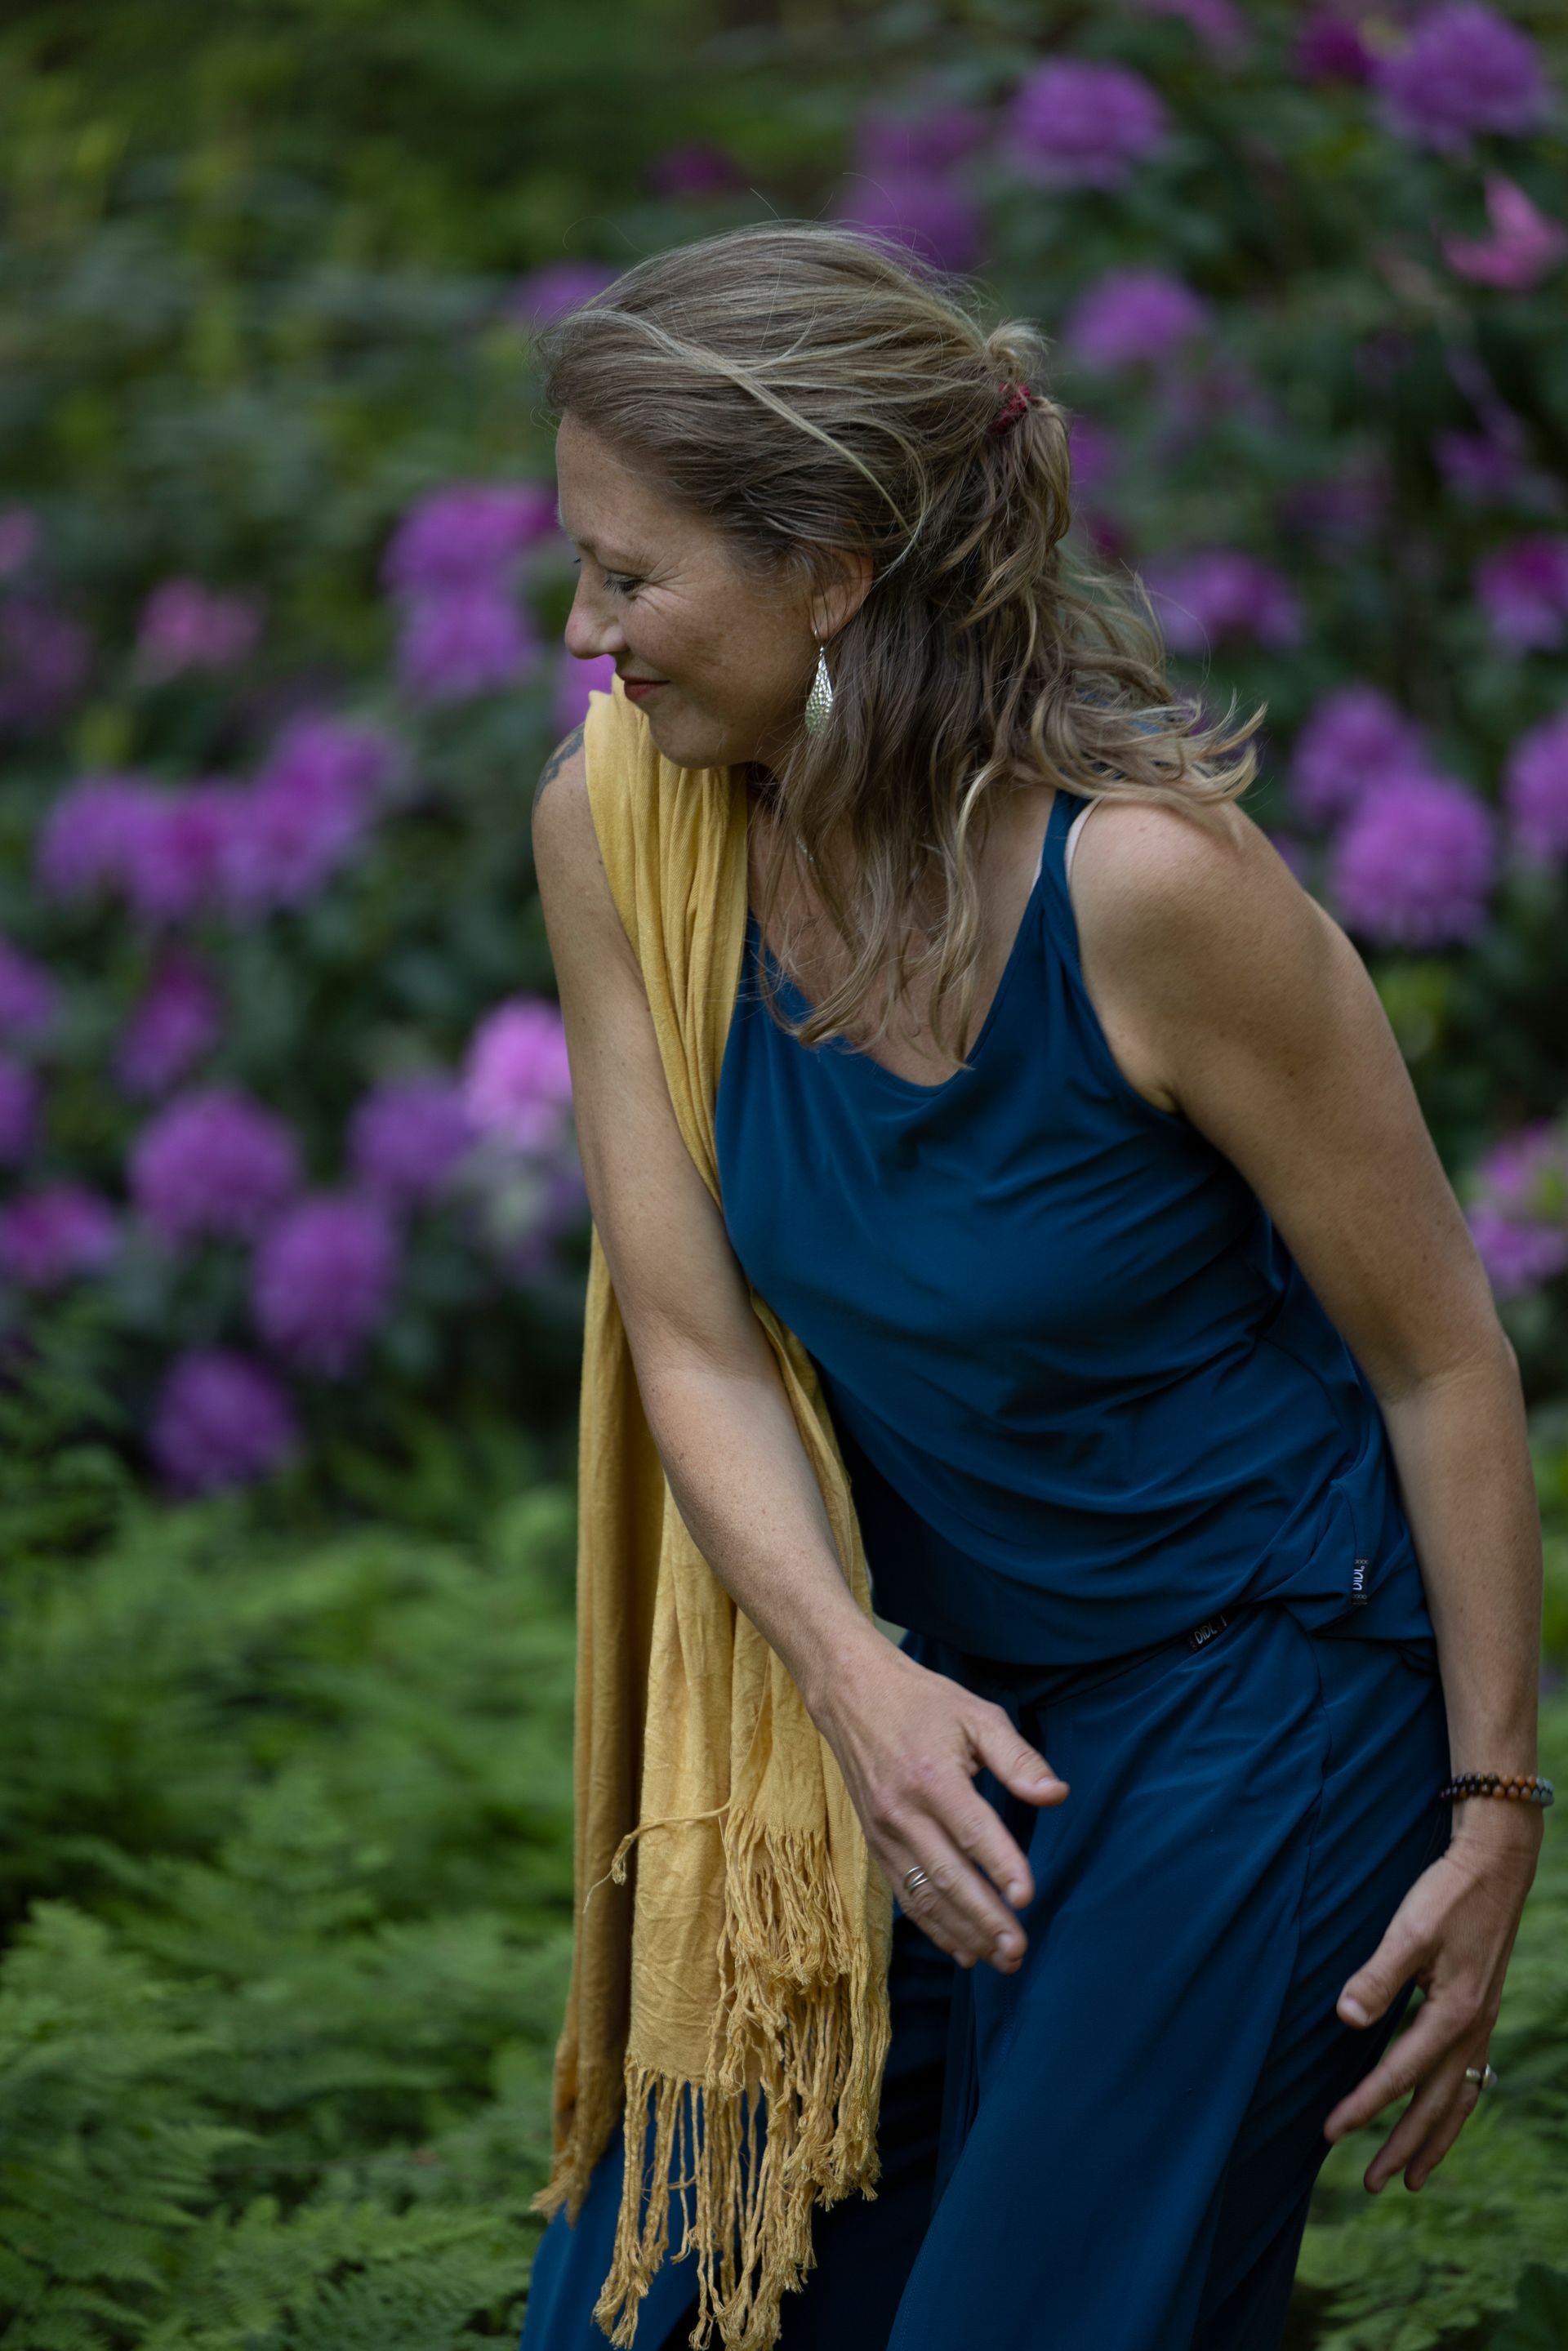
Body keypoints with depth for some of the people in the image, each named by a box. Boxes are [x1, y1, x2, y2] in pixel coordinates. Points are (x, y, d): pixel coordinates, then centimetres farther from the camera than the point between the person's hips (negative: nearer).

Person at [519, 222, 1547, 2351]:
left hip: (1261, 1698, -6)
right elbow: (693, 1339, -7)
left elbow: (1441, 1355, -15)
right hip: (929, 1680, 6)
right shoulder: (614, 821, -11)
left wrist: (1498, 1818, -11)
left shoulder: (1146, 880, -26)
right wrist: (851, 1675, -24)